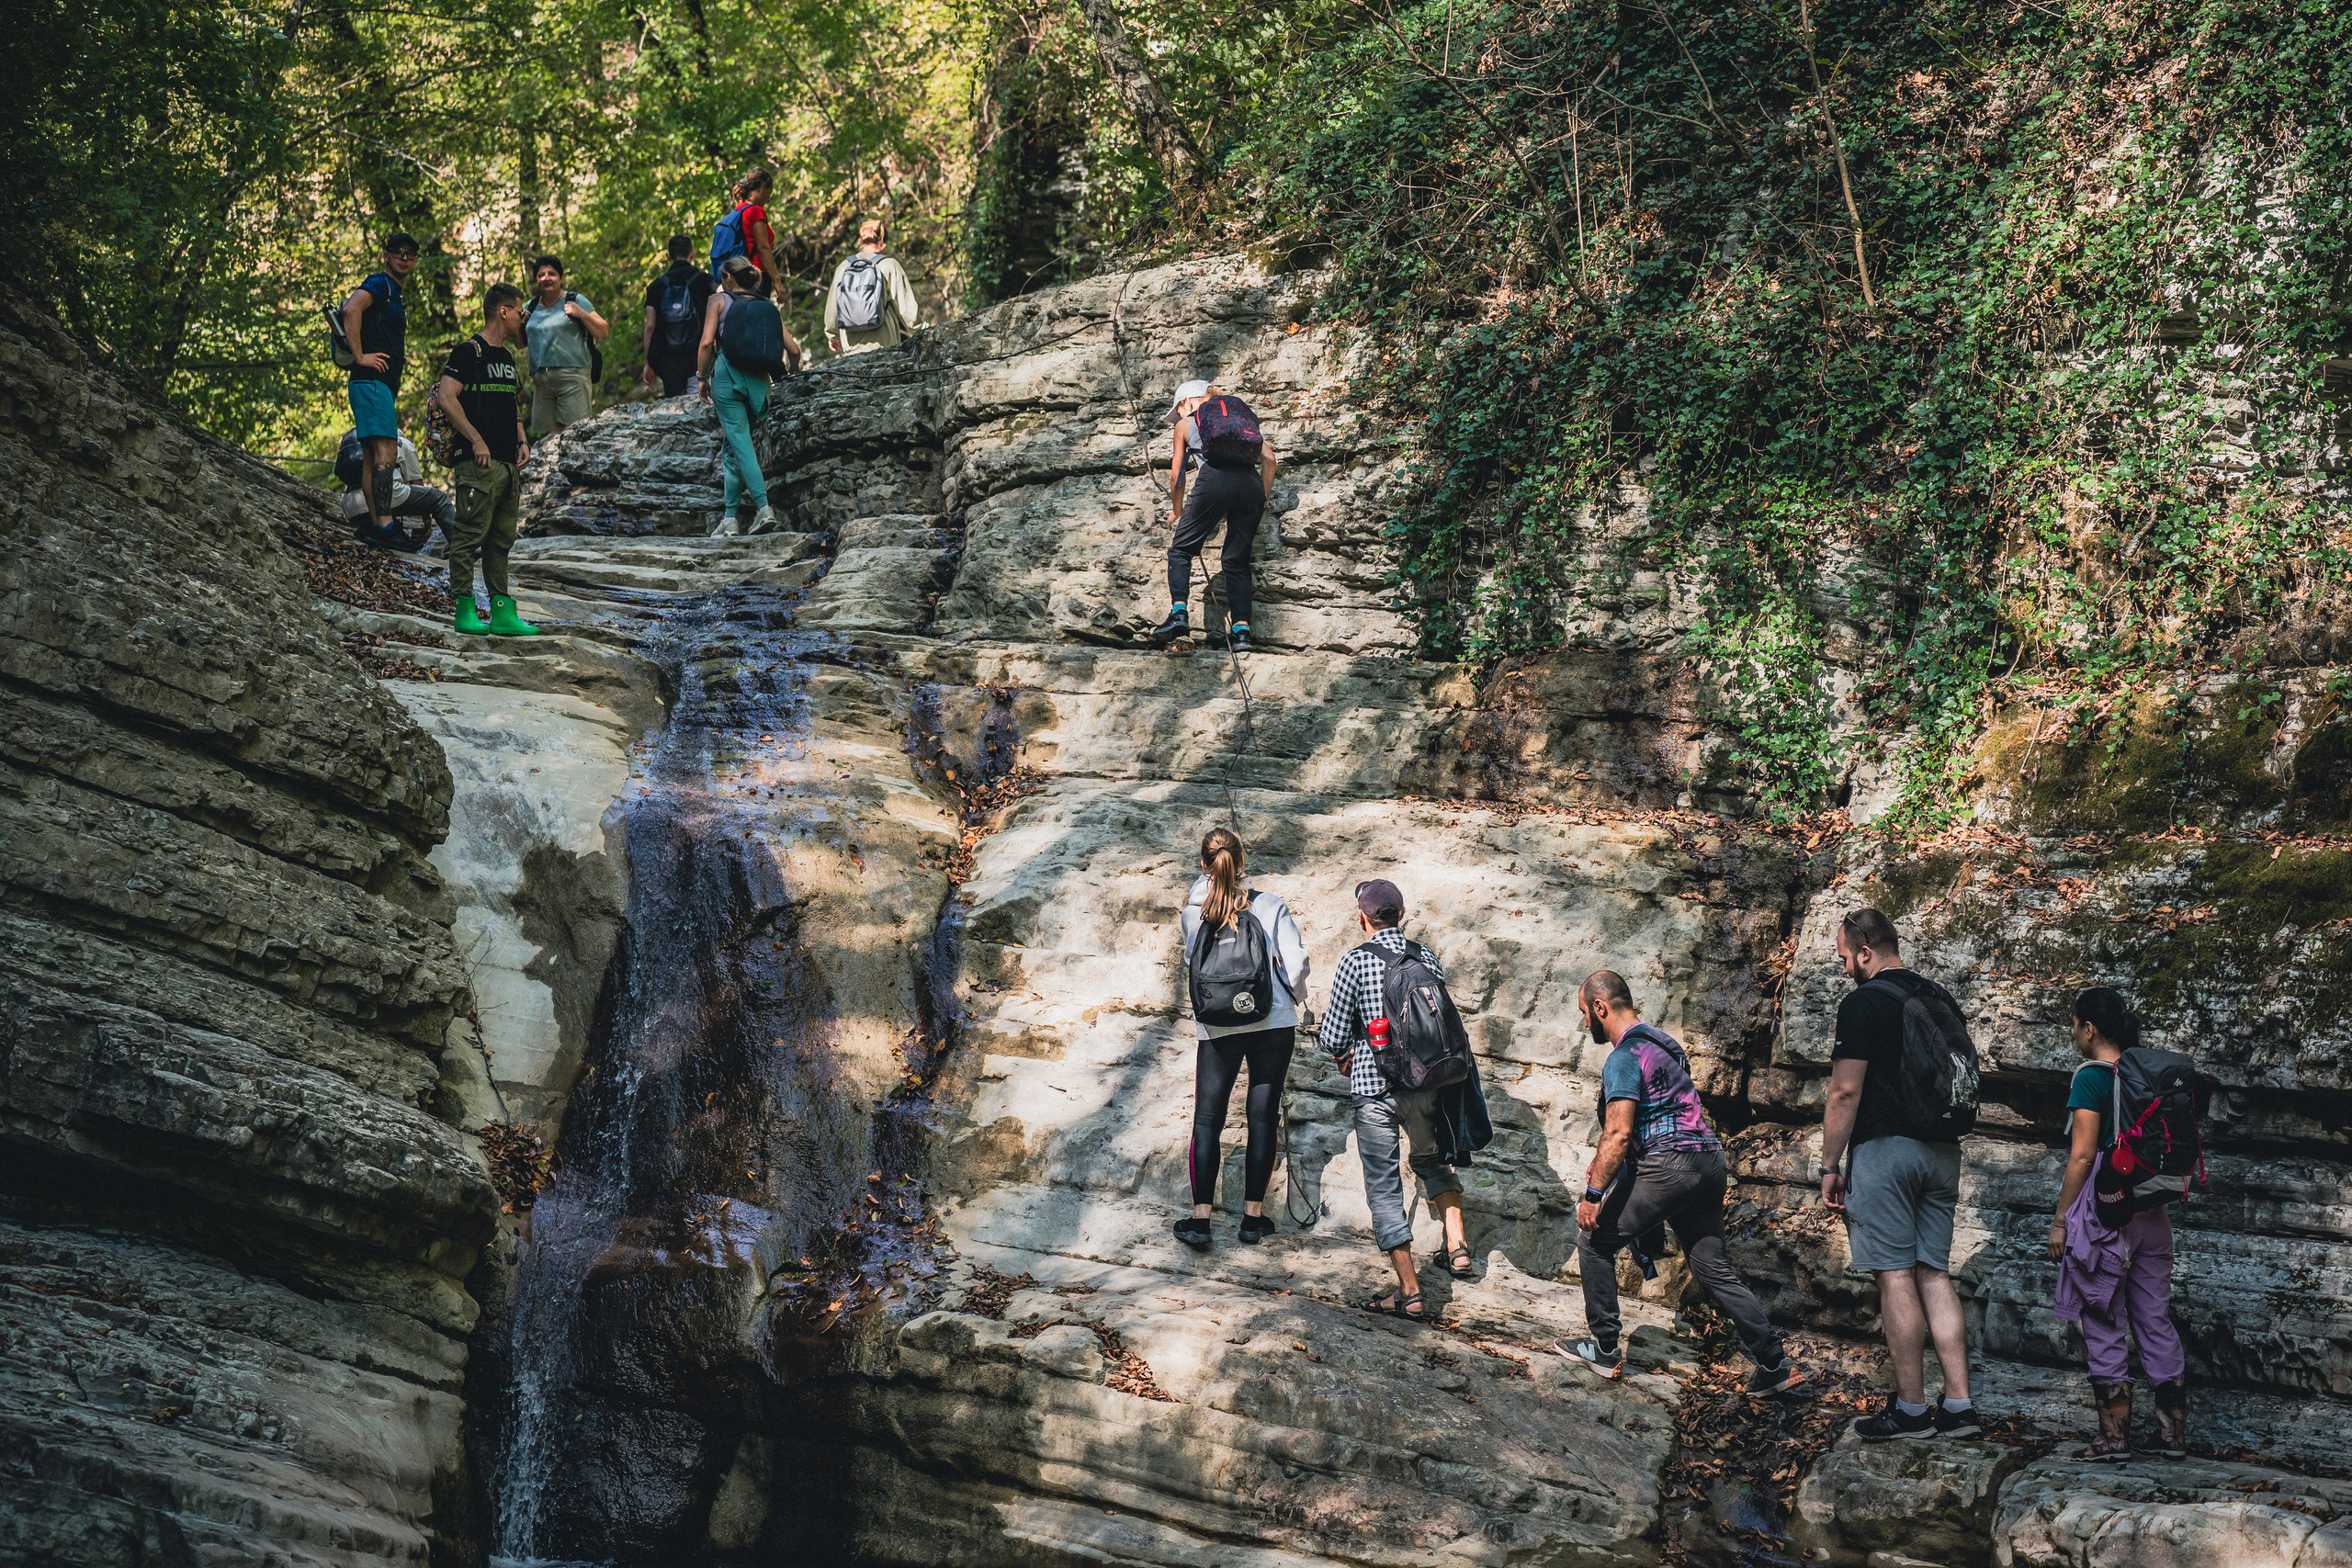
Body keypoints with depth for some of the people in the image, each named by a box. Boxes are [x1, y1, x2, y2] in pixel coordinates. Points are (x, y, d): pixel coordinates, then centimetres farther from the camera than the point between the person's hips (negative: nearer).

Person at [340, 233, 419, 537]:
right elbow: (351, 309, -25)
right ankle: (384, 524, -26)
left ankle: (374, 524, 7)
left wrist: (399, 356, 22)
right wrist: (360, 356, -23)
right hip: (372, 380, -10)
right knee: (386, 451, -19)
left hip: (384, 384, 10)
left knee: (372, 455, 7)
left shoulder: (396, 294, 24)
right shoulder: (379, 283, -6)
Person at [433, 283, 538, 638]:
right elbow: (447, 398, -14)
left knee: (501, 540, 9)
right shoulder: (468, 352, -7)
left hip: (509, 463, 9)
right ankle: (465, 611, -5)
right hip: (480, 462, -9)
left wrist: (522, 442, 13)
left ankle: (502, 612, 11)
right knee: (470, 536, -7)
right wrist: (477, 441, -17)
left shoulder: (507, 356, 20)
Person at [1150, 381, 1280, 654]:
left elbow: (1177, 474, 25)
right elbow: (1268, 457, 21)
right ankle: (1241, 630, -6)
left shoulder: (1186, 424, 24)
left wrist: (1176, 511, 38)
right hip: (1251, 484, 4)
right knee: (1236, 560, 9)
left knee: (1180, 549, 6)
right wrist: (1263, 499, 28)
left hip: (1214, 479, -4)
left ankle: (1179, 612, -15)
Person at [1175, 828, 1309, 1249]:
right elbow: (1297, 962, -8)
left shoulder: (1193, 913, -5)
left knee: (1207, 1121, 7)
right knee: (1263, 1118, 8)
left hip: (1217, 1029, 0)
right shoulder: (1271, 907, -6)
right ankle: (1253, 1215, 11)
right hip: (1273, 1024, 0)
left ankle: (1200, 1218, 4)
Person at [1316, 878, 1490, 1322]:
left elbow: (1335, 1039, -9)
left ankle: (1409, 1292, 3)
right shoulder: (1427, 957, 3)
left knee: (1384, 1186, 3)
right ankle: (1456, 1246, 17)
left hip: (1375, 1089, -4)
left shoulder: (1355, 962, -10)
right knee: (1432, 1160, 29)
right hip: (1427, 1082, 4)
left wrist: (1344, 1052, 16)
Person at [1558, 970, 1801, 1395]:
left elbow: (1618, 1134, -17)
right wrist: (1603, 1162, 34)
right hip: (1709, 1161, 9)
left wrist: (1593, 1193, -13)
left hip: (1667, 1167, -9)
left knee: (1595, 1240, 7)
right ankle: (1773, 1364, 3)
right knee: (1714, 1269, 11)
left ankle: (1605, 1349, 10)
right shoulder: (1662, 1041, 21)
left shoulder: (1623, 1058, -9)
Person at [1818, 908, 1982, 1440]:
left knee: (1896, 1277, -5)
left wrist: (1829, 1166, -8)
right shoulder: (1942, 1000, 16)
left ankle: (1911, 1409, -4)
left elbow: (1846, 1091, -13)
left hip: (1884, 1150, -7)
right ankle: (1959, 1407, 4)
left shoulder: (1864, 1002, -8)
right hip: (1941, 1152, 7)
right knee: (1934, 1276, 8)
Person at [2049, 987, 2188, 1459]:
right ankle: (2174, 1432, 15)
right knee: (2156, 1320, 12)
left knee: (2104, 1325, 0)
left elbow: (2082, 1156, -13)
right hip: (2152, 1211, 6)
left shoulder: (2092, 1076, -10)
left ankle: (2114, 1435, 1)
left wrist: (2060, 1221, -9)